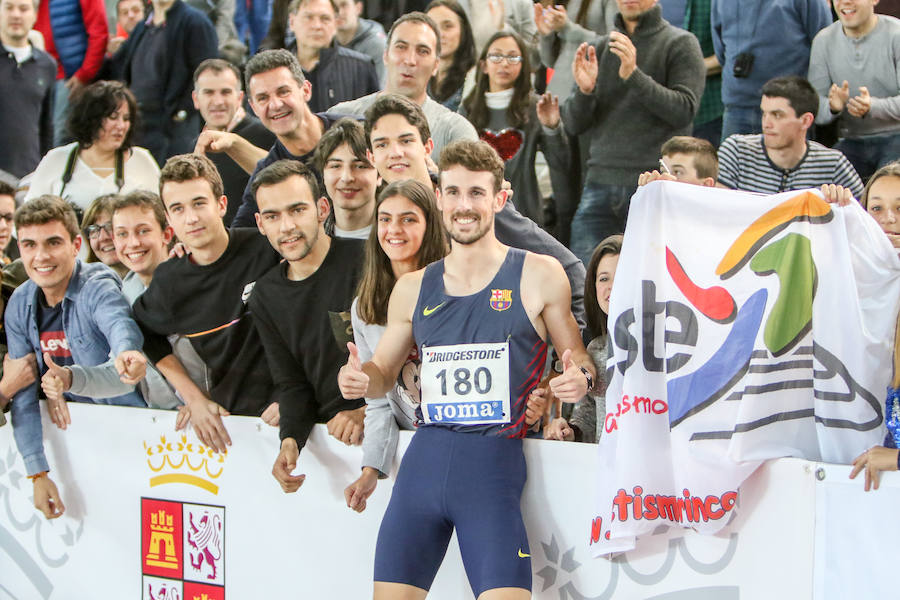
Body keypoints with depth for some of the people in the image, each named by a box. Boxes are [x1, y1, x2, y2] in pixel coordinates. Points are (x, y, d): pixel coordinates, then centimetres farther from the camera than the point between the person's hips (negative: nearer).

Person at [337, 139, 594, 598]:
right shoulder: (413, 289, 13)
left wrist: (580, 376, -15)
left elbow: (578, 359, 8)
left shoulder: (538, 277, 3)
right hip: (425, 457, 3)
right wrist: (360, 378, -1)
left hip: (495, 462, -3)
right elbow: (383, 372, 22)